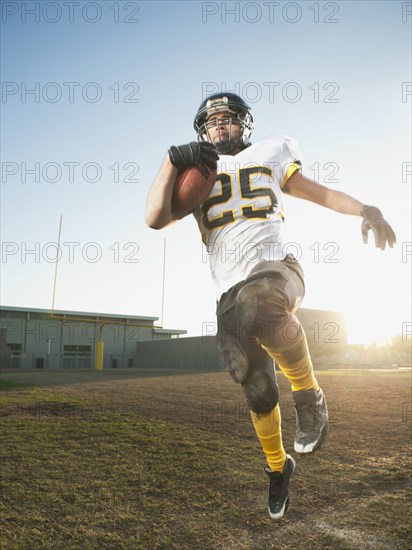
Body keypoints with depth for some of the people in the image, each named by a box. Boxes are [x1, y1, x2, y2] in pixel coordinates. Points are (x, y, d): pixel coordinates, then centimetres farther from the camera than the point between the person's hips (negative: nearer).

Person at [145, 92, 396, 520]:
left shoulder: (268, 157, 18)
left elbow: (322, 194, 19)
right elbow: (155, 218, 2)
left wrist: (365, 209, 2)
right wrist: (174, 159, -2)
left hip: (276, 267, -2)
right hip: (232, 293, 2)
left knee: (261, 308, -40)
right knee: (258, 392, 5)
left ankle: (309, 396, -14)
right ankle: (278, 467, 33)